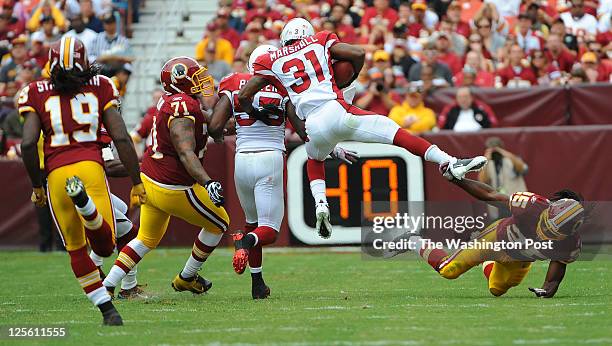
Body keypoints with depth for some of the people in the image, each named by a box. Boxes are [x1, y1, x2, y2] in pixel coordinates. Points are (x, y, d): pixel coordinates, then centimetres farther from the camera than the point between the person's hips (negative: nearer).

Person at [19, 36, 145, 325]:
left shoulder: (37, 93, 8)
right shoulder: (99, 88, 10)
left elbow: (28, 144, -1)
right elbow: (121, 138, 4)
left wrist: (36, 186, 12)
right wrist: (136, 182, 11)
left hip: (56, 174, 1)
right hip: (91, 166, -1)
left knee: (76, 250, 16)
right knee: (104, 246, -1)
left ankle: (107, 309, 6)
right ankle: (84, 201, -32)